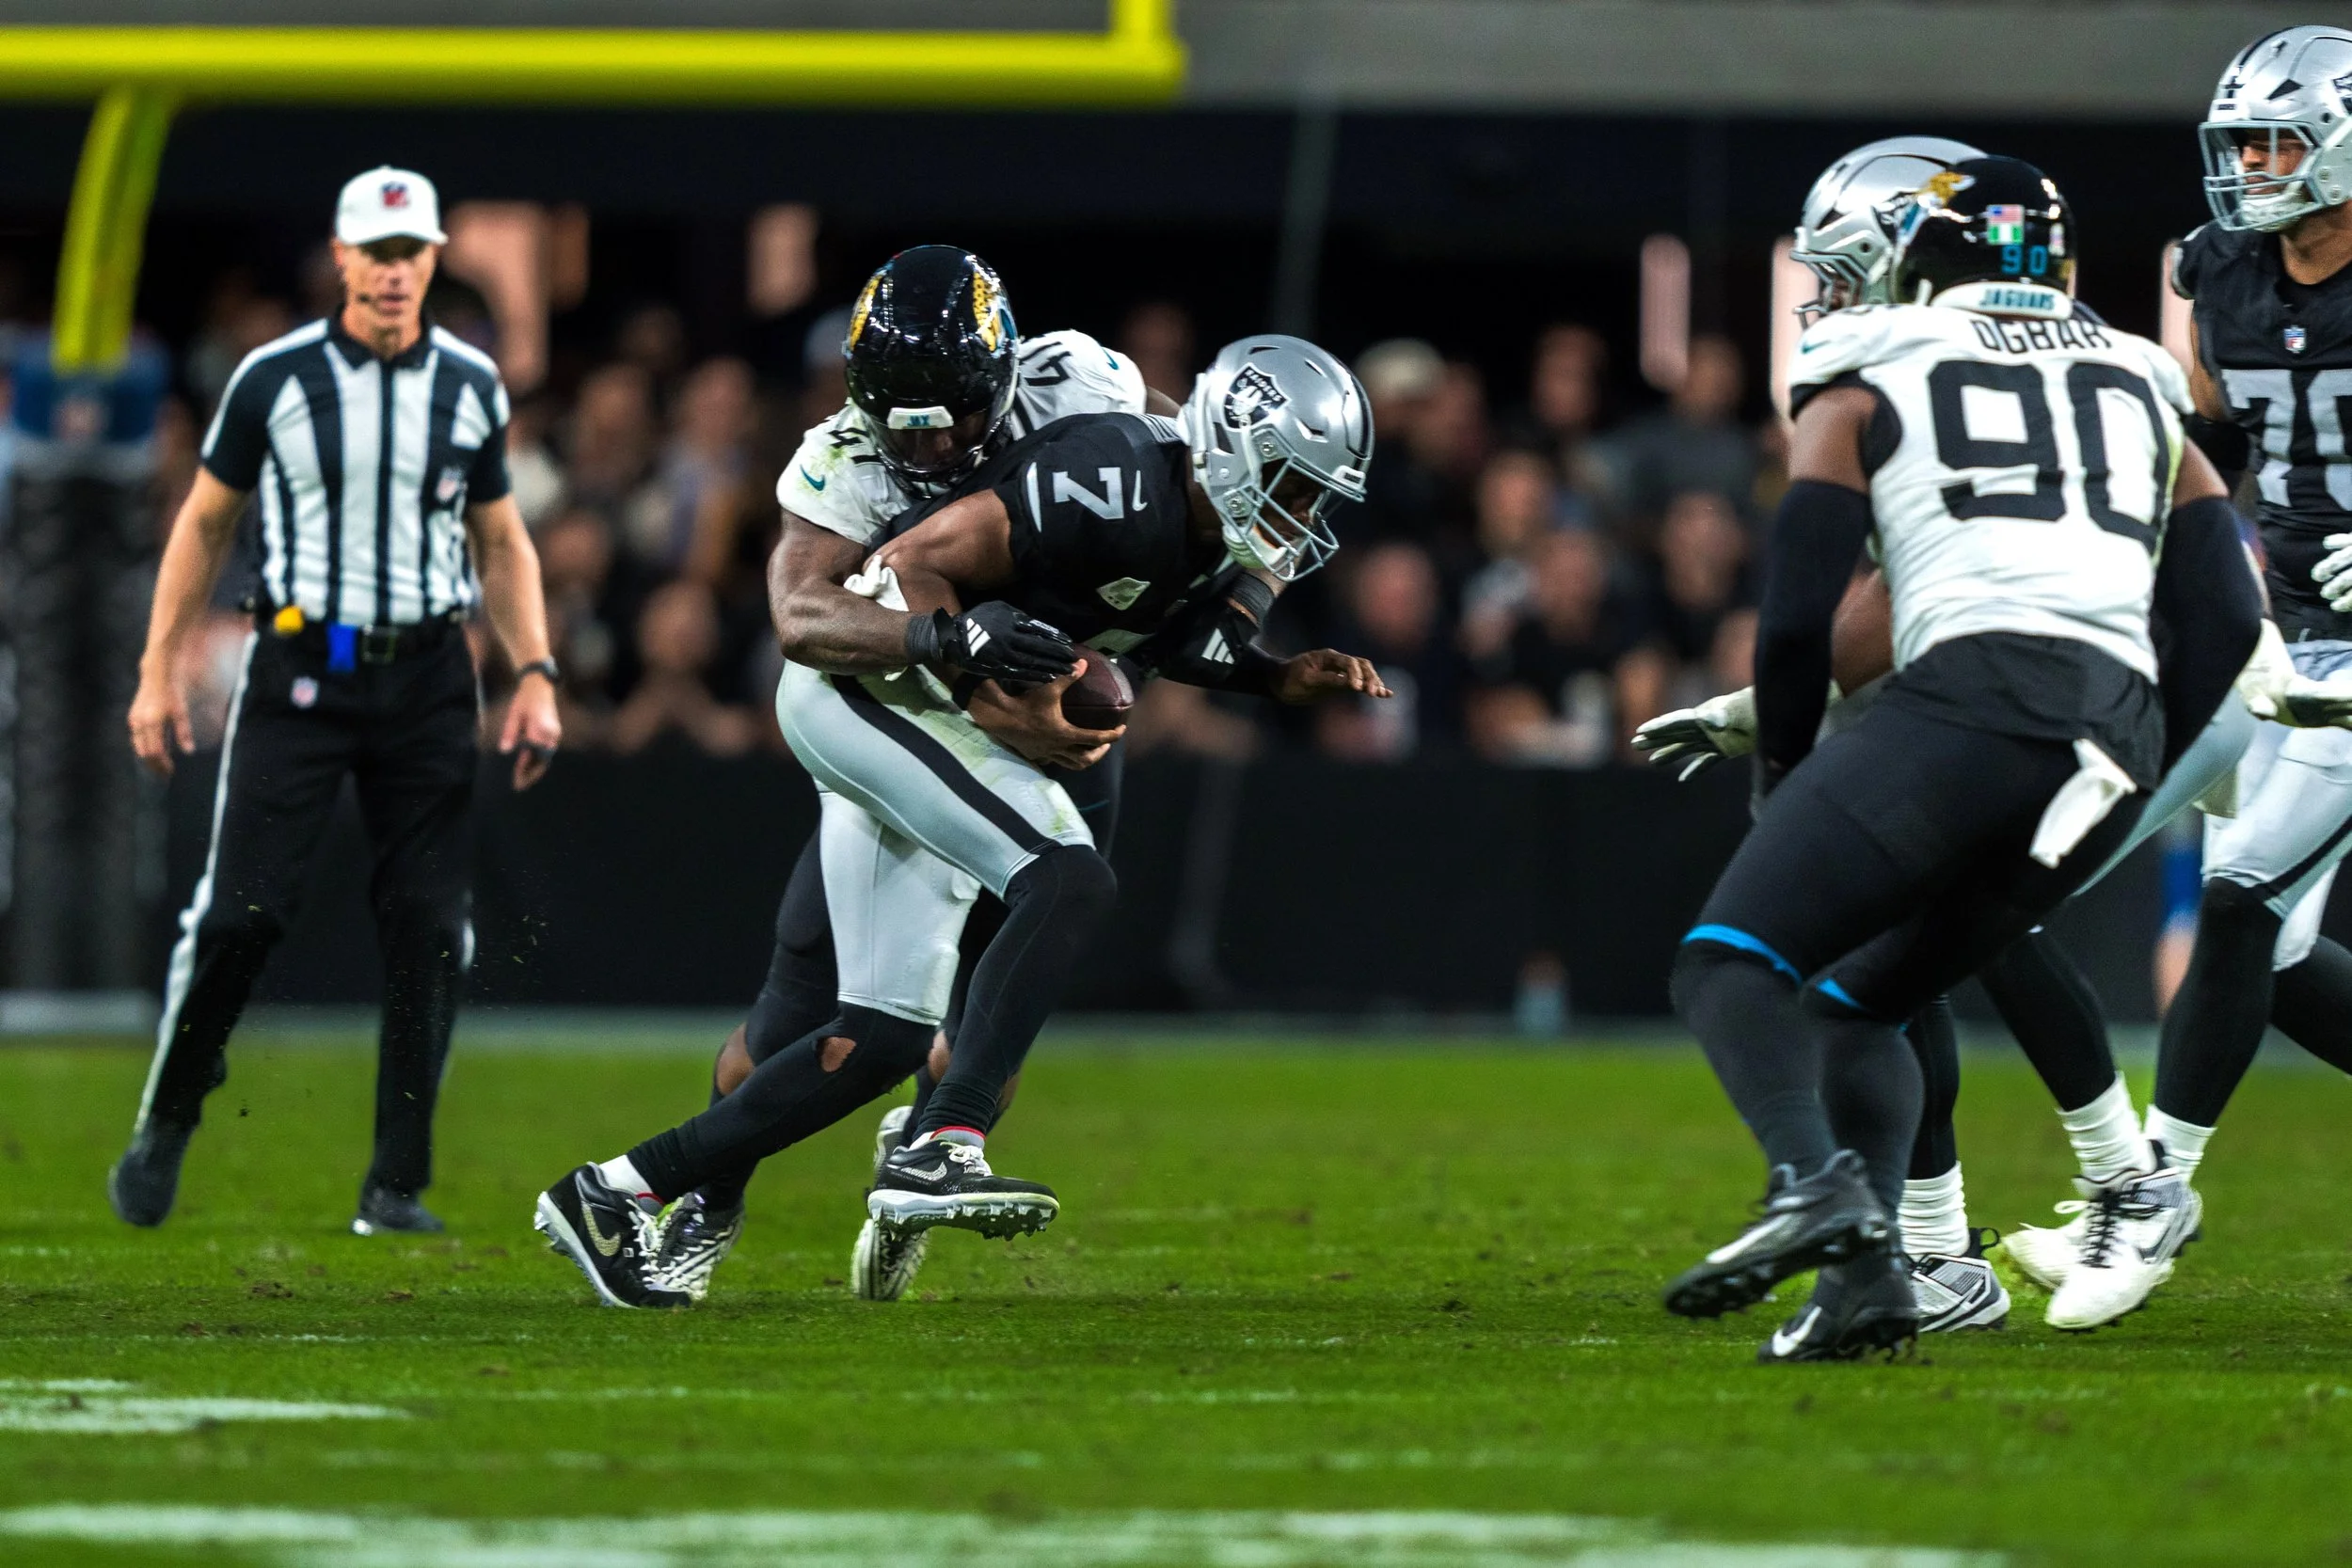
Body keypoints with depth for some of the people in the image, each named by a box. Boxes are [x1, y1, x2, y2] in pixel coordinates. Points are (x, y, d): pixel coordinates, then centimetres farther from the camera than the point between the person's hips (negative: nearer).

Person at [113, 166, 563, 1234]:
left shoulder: (470, 387, 6)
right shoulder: (274, 379, -1)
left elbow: (500, 543, 16)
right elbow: (205, 524, 7)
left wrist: (535, 675, 5)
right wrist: (158, 673, 3)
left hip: (425, 683, 2)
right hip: (299, 673, -2)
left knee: (429, 932, -3)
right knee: (239, 912, -9)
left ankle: (395, 1188, 5)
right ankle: (163, 1131, 12)